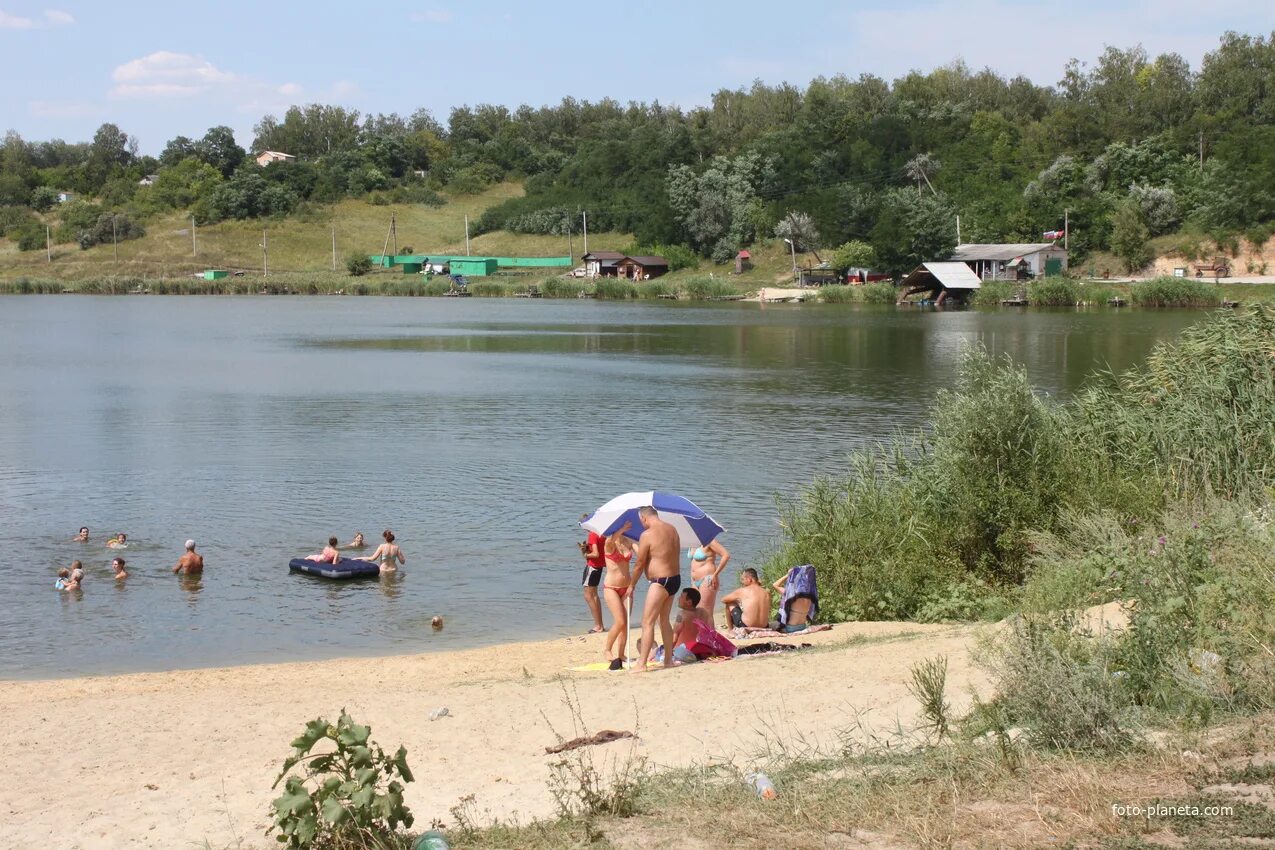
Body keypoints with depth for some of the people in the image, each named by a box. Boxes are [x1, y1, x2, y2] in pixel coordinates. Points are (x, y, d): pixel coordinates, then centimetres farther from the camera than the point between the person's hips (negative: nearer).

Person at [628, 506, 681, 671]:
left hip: (660, 582, -8)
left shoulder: (647, 535, -14)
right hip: (676, 578, 9)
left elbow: (640, 564, -9)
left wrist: (631, 585, 2)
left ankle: (642, 664, -10)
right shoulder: (672, 530, 9)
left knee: (647, 622, -6)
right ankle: (668, 659, 25)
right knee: (664, 620, 20)